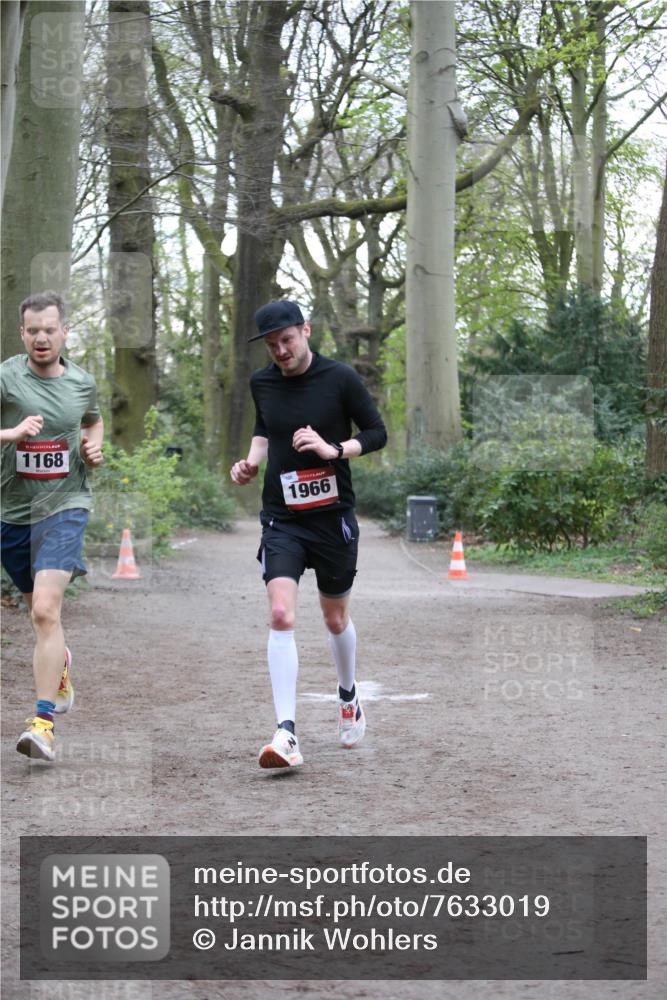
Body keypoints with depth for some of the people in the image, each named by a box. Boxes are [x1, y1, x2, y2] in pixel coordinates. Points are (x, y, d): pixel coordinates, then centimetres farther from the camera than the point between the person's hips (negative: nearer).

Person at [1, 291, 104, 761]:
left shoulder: (82, 382, 4)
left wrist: (95, 446, 6)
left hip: (64, 505, -1)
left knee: (46, 610, -19)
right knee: (40, 609, 18)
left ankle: (44, 722, -22)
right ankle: (61, 678, 49)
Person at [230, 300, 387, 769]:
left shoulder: (341, 378, -8)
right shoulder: (262, 382, 3)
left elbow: (378, 434, -2)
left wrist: (333, 449, -18)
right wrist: (252, 461, 3)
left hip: (333, 517, -1)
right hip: (281, 517, 1)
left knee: (336, 619, 14)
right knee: (282, 615, -18)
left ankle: (349, 696, 44)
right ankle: (287, 734, -21)